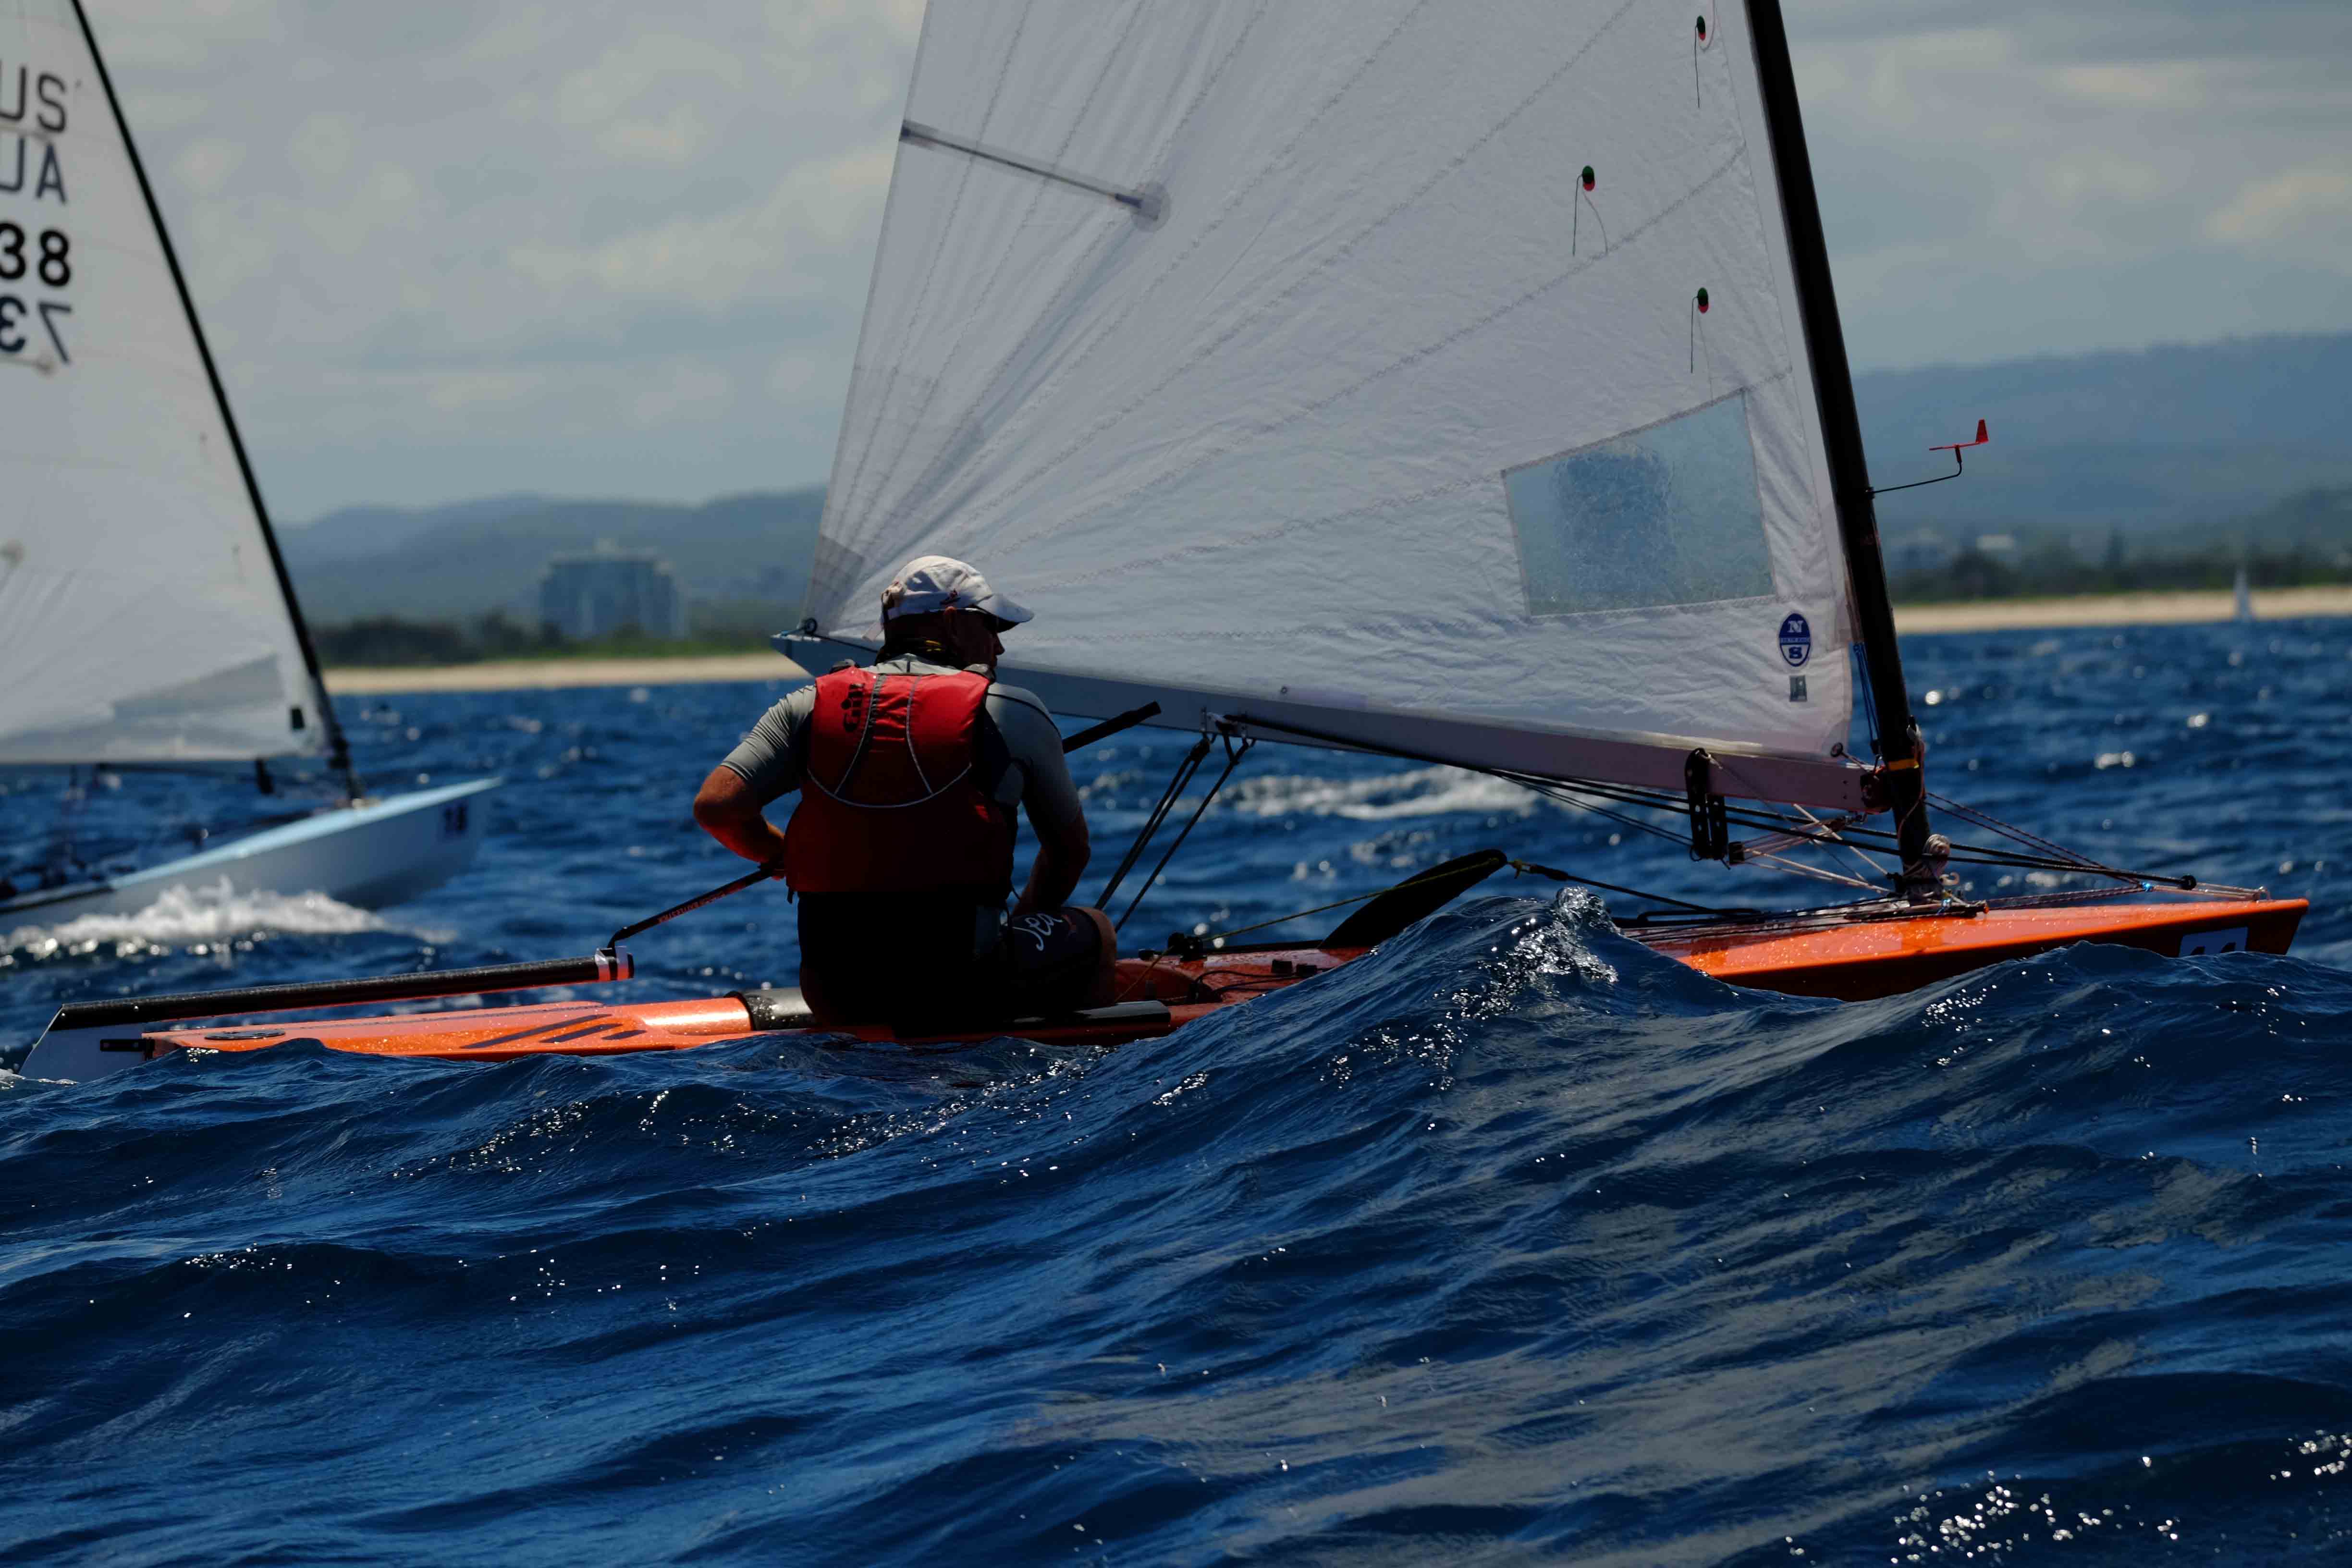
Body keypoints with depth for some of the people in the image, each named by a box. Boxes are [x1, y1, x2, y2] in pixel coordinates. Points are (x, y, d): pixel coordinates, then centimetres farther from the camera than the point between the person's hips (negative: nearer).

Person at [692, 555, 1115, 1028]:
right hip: (962, 987, -4)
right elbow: (1070, 852, 13)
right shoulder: (1012, 711, 2)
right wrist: (1020, 924, 32)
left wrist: (784, 856, 17)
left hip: (840, 994, 4)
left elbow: (715, 806, -3)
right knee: (1094, 931, 25)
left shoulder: (812, 704, 8)